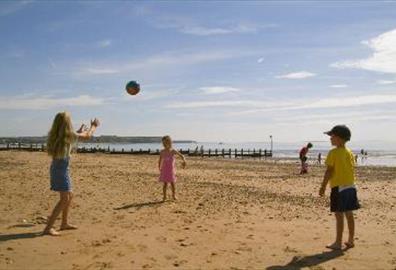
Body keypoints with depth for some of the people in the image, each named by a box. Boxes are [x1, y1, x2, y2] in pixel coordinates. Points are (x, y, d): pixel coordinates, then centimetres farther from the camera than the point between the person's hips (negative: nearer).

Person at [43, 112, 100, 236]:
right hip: (62, 168, -8)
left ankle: (64, 223, 30)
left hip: (56, 167, 8)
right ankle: (48, 228, -9)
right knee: (64, 199, -6)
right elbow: (87, 136, 4)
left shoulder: (54, 135, 6)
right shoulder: (69, 135, -13)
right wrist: (94, 125, 23)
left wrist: (79, 132, 37)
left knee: (69, 196, 19)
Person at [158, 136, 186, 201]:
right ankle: (164, 196, 12)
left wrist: (184, 161, -21)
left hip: (171, 170, 0)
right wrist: (159, 169, 11)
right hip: (164, 170, 0)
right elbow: (160, 161, 10)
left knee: (172, 183, 5)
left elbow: (181, 156, -3)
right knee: (165, 184, 0)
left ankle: (174, 195, 23)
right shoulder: (162, 152, -1)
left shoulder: (173, 151, -5)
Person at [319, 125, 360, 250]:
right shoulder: (350, 153, 9)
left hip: (339, 188, -7)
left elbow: (329, 171, -14)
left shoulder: (333, 153, -12)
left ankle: (338, 242, 4)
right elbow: (352, 170, 11)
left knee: (339, 215, -2)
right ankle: (350, 241, 21)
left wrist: (323, 186, -8)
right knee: (349, 214, 13)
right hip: (350, 187, 7)